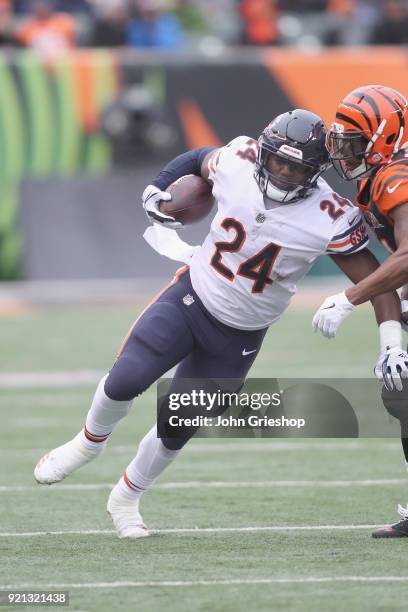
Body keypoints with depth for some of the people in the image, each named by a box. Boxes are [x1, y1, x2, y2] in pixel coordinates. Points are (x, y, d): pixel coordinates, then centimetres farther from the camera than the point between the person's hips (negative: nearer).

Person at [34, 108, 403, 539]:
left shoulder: (330, 220, -21)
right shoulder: (235, 164, -14)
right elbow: (200, 160, 11)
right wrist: (157, 192, 4)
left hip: (238, 337, -1)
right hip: (190, 297, 1)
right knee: (125, 381, -18)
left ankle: (125, 500, 31)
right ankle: (90, 442, 15)